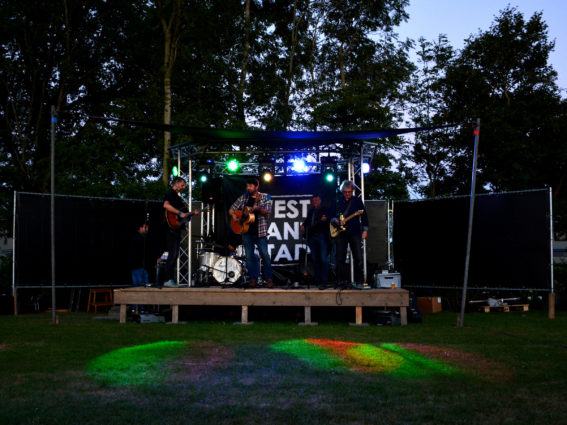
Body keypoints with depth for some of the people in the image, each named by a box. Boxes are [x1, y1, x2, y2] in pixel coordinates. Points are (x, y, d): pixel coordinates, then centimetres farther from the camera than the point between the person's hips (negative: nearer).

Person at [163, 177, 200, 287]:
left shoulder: (177, 196, 24)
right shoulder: (170, 194, -5)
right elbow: (166, 205, -25)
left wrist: (192, 214, 11)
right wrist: (180, 213, -23)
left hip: (177, 229, 10)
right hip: (171, 228, -10)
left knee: (175, 255, 9)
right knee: (172, 254, -12)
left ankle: (171, 280, 12)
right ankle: (168, 280, -12)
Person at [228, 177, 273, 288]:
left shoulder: (265, 197, 3)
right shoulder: (243, 198, 10)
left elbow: (267, 212, -9)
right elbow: (231, 210, 15)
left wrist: (258, 209, -29)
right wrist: (233, 215, -7)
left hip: (260, 231, -3)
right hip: (247, 232, 3)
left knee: (265, 255, -7)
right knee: (249, 256, 4)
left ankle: (269, 279, 1)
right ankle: (253, 279, 10)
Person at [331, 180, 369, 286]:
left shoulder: (357, 200, 7)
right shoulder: (337, 201, 8)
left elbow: (364, 216, 7)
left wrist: (365, 230, 1)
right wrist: (335, 220, -8)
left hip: (355, 233, -1)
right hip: (340, 233, 1)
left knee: (358, 257, -4)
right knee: (340, 258, 1)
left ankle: (359, 280, 3)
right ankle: (341, 280, 8)